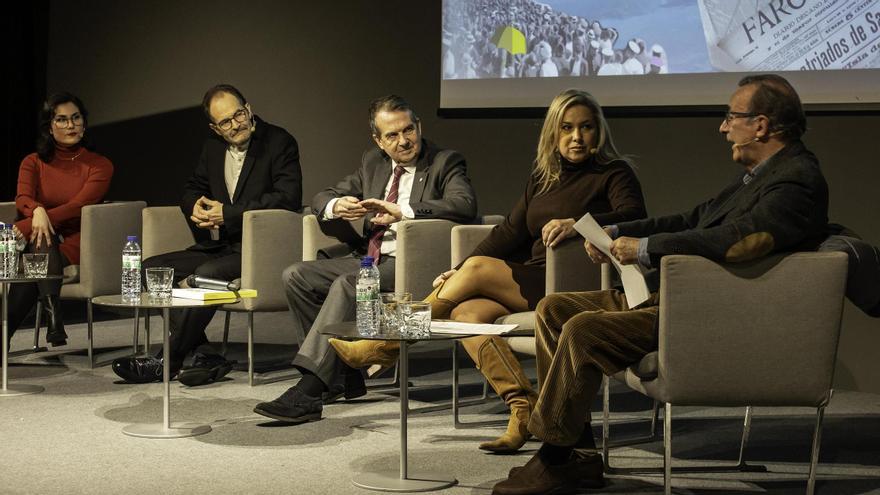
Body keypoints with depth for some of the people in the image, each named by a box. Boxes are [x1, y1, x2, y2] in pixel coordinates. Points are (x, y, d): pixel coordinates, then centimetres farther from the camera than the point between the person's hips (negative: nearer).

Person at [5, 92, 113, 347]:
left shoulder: (99, 165, 5)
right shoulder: (33, 163, 14)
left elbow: (79, 205, -12)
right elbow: (22, 199, -6)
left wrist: (24, 228, -24)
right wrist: (38, 211, -34)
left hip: (74, 245, -1)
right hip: (46, 243, 2)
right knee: (40, 239, -36)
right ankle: (54, 325, -42)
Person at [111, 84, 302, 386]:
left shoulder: (279, 142, -7)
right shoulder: (213, 148, 14)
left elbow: (288, 198, -18)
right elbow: (192, 189, 25)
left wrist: (227, 213, -18)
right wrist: (195, 207, -2)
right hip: (218, 246, 8)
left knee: (206, 274, -33)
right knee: (151, 269, -8)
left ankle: (168, 360, -19)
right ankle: (205, 356, -16)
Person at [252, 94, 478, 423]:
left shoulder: (446, 163, 0)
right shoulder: (372, 162, 18)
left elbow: (465, 205, -20)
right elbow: (321, 199, 20)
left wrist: (401, 210, -25)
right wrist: (336, 207, -7)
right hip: (367, 258, 8)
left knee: (347, 285, -32)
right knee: (296, 276, -8)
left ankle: (308, 390, -37)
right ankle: (342, 375, -4)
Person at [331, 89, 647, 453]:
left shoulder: (614, 173, 3)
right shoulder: (542, 177, 22)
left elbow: (634, 216, -16)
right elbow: (511, 230, 18)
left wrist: (577, 223, -33)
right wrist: (460, 272, 6)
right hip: (533, 283, 7)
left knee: (478, 267, -20)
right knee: (466, 312, -21)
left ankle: (389, 345, -9)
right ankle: (523, 407, -29)